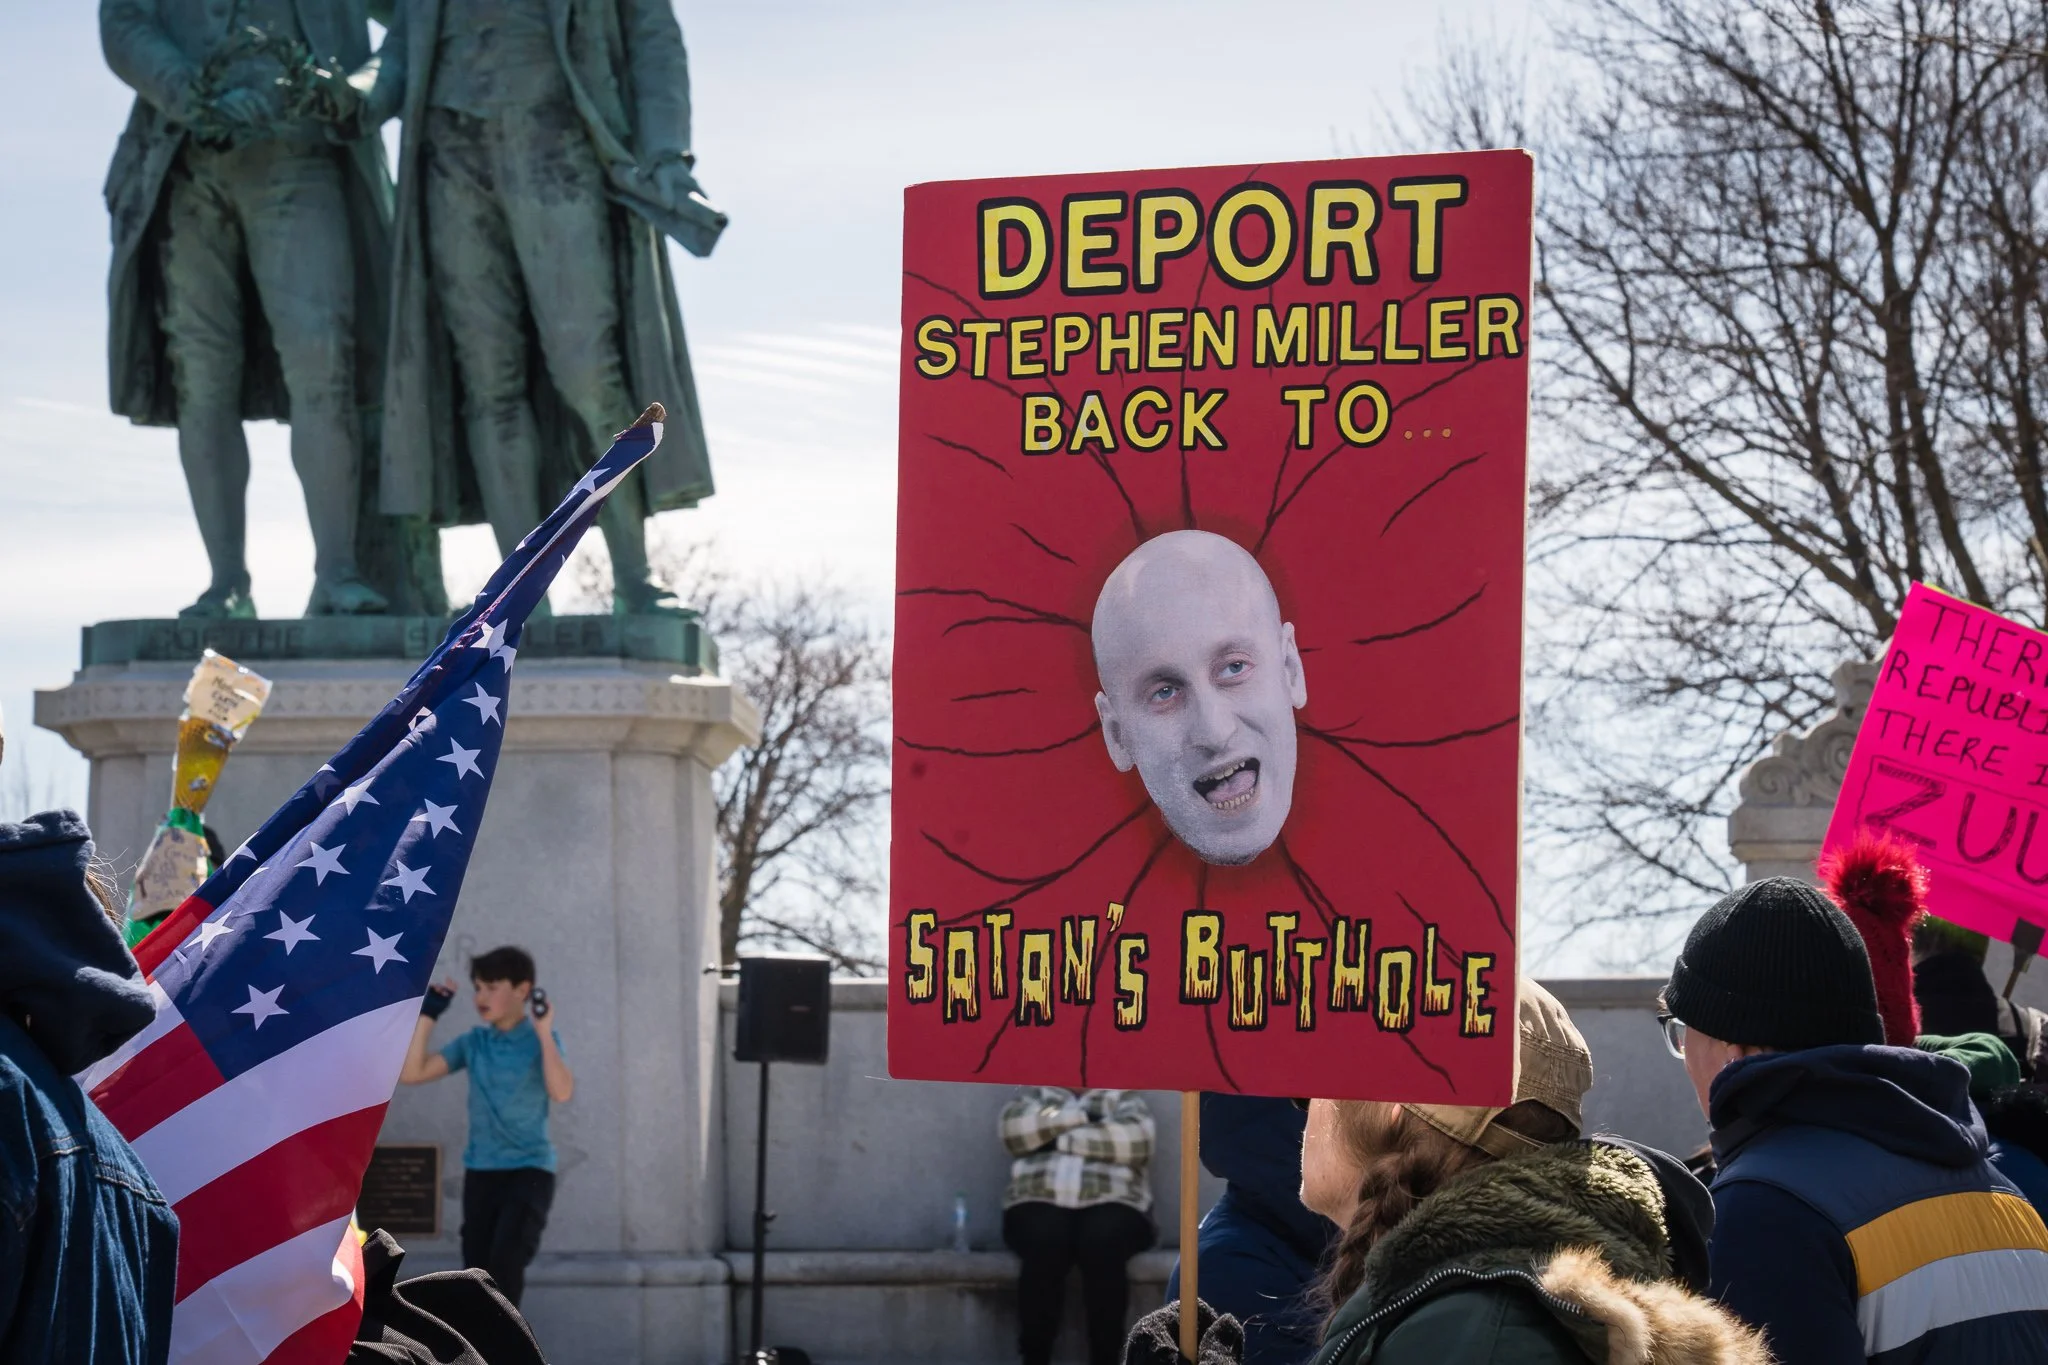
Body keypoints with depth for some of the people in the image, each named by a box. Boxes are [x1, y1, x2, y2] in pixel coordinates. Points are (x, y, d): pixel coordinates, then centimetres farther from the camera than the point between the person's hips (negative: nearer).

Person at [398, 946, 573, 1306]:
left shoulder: (540, 1042, -5)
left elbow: (562, 1093, -23)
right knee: (478, 1272, 3)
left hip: (529, 1169, -5)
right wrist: (427, 1016, -1)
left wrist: (544, 1031, -23)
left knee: (505, 1260, -24)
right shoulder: (474, 1043, 7)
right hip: (480, 1172, 5)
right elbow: (411, 1073, 3)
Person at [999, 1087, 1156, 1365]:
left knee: (1103, 1242, -34)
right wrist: (1079, 1116, -1)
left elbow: (1135, 1141, -4)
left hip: (1110, 1205, -1)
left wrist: (1061, 1136, -2)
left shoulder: (1124, 1097, 19)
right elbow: (1016, 1129, 1)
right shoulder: (1035, 1093, 23)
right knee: (1043, 1241, -33)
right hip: (1041, 1205, 1)